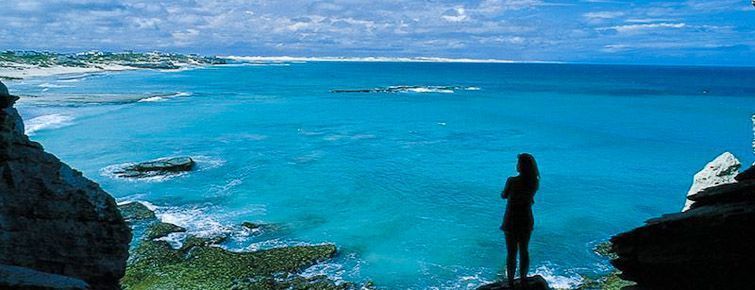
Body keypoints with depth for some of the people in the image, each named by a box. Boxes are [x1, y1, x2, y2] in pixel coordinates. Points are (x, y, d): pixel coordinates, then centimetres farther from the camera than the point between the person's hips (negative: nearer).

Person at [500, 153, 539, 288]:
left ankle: (510, 283, 18)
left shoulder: (512, 181, -21)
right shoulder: (535, 182, -7)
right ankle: (523, 280, 30)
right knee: (524, 251, 20)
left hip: (511, 221, -4)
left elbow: (503, 196, -3)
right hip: (526, 220, 4)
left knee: (511, 253, 9)